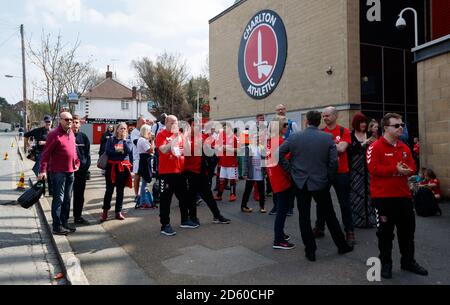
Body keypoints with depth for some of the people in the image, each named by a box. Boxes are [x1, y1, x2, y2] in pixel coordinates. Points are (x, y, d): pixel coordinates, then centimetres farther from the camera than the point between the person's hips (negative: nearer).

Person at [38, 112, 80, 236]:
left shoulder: (71, 134, 11)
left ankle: (65, 223, 25)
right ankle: (57, 226, 6)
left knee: (67, 199, 14)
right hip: (58, 172, -8)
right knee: (58, 199, -2)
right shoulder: (54, 135, -12)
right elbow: (46, 153, -14)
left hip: (70, 171, 8)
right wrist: (43, 170, -19)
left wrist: (76, 163, 12)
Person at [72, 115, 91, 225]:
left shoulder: (83, 137, 5)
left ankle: (78, 216, 21)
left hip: (81, 170, 3)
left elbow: (87, 153, 8)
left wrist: (86, 167, -2)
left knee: (79, 195, 11)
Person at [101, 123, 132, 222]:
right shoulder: (111, 140, 3)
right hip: (112, 166, -2)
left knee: (120, 191, 8)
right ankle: (105, 211, 15)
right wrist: (119, 151, -8)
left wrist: (124, 139, -10)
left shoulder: (126, 140, 9)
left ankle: (118, 212, 16)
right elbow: (108, 152, -11)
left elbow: (128, 151, -9)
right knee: (109, 190, 2)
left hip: (123, 167, 2)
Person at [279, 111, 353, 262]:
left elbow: (279, 153, -5)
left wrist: (289, 169, 3)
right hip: (321, 182, 1)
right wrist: (329, 178, 5)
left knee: (304, 217, 8)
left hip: (300, 182, 0)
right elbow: (333, 161, -8)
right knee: (329, 215, 15)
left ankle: (310, 251, 13)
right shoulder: (328, 138, -5)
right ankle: (342, 245, 27)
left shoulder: (294, 137, -5)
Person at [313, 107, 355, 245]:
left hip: (341, 172, -3)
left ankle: (349, 231, 14)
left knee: (344, 203, 4)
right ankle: (319, 228, 25)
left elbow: (341, 148, -18)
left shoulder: (344, 131, -4)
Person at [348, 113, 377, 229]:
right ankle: (357, 219, 8)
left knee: (368, 192, 3)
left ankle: (370, 218, 12)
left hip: (368, 168, 3)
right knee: (357, 193, -1)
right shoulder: (350, 135, -2)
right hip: (355, 169, -3)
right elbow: (349, 151, -13)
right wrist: (363, 144, -19)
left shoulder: (369, 135, 9)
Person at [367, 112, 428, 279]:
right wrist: (395, 170, -20)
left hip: (403, 195, 6)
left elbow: (412, 168, 12)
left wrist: (406, 170, -11)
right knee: (385, 232, 4)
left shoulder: (405, 148, 11)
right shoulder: (375, 147, -9)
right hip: (383, 197, -6)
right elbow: (373, 168, -19)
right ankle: (386, 264, 19)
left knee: (407, 230, 15)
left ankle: (408, 261, 32)